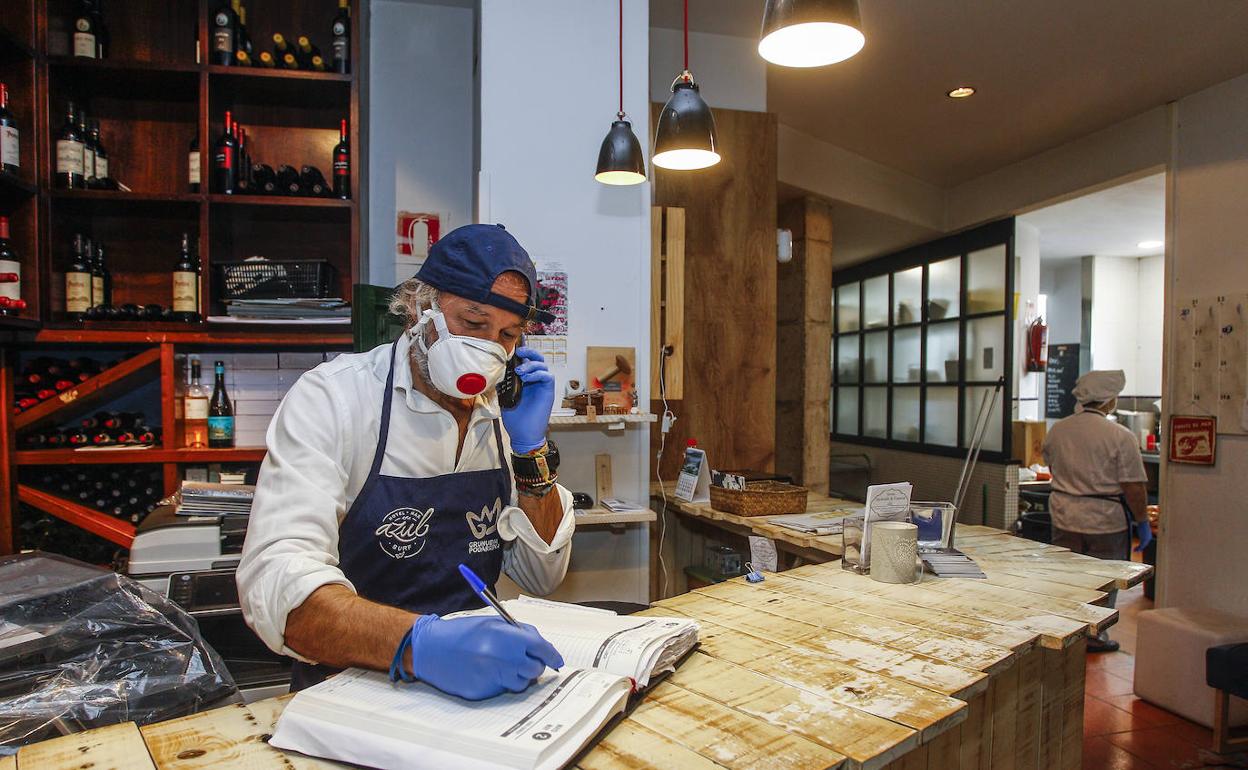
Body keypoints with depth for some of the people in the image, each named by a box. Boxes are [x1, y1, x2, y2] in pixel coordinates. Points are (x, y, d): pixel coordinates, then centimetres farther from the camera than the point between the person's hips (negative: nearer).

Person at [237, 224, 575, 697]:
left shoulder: (503, 412, 3)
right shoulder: (331, 398, -12)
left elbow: (543, 577, 5)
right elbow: (274, 579, -25)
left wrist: (530, 449, -7)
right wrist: (418, 642, -41)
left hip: (477, 683, 4)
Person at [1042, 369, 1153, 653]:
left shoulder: (1057, 430, -1)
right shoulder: (1120, 436, -16)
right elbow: (1134, 487, -14)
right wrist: (1142, 522, -2)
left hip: (1064, 518, 4)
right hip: (1105, 522, -4)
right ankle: (1093, 636, 22)